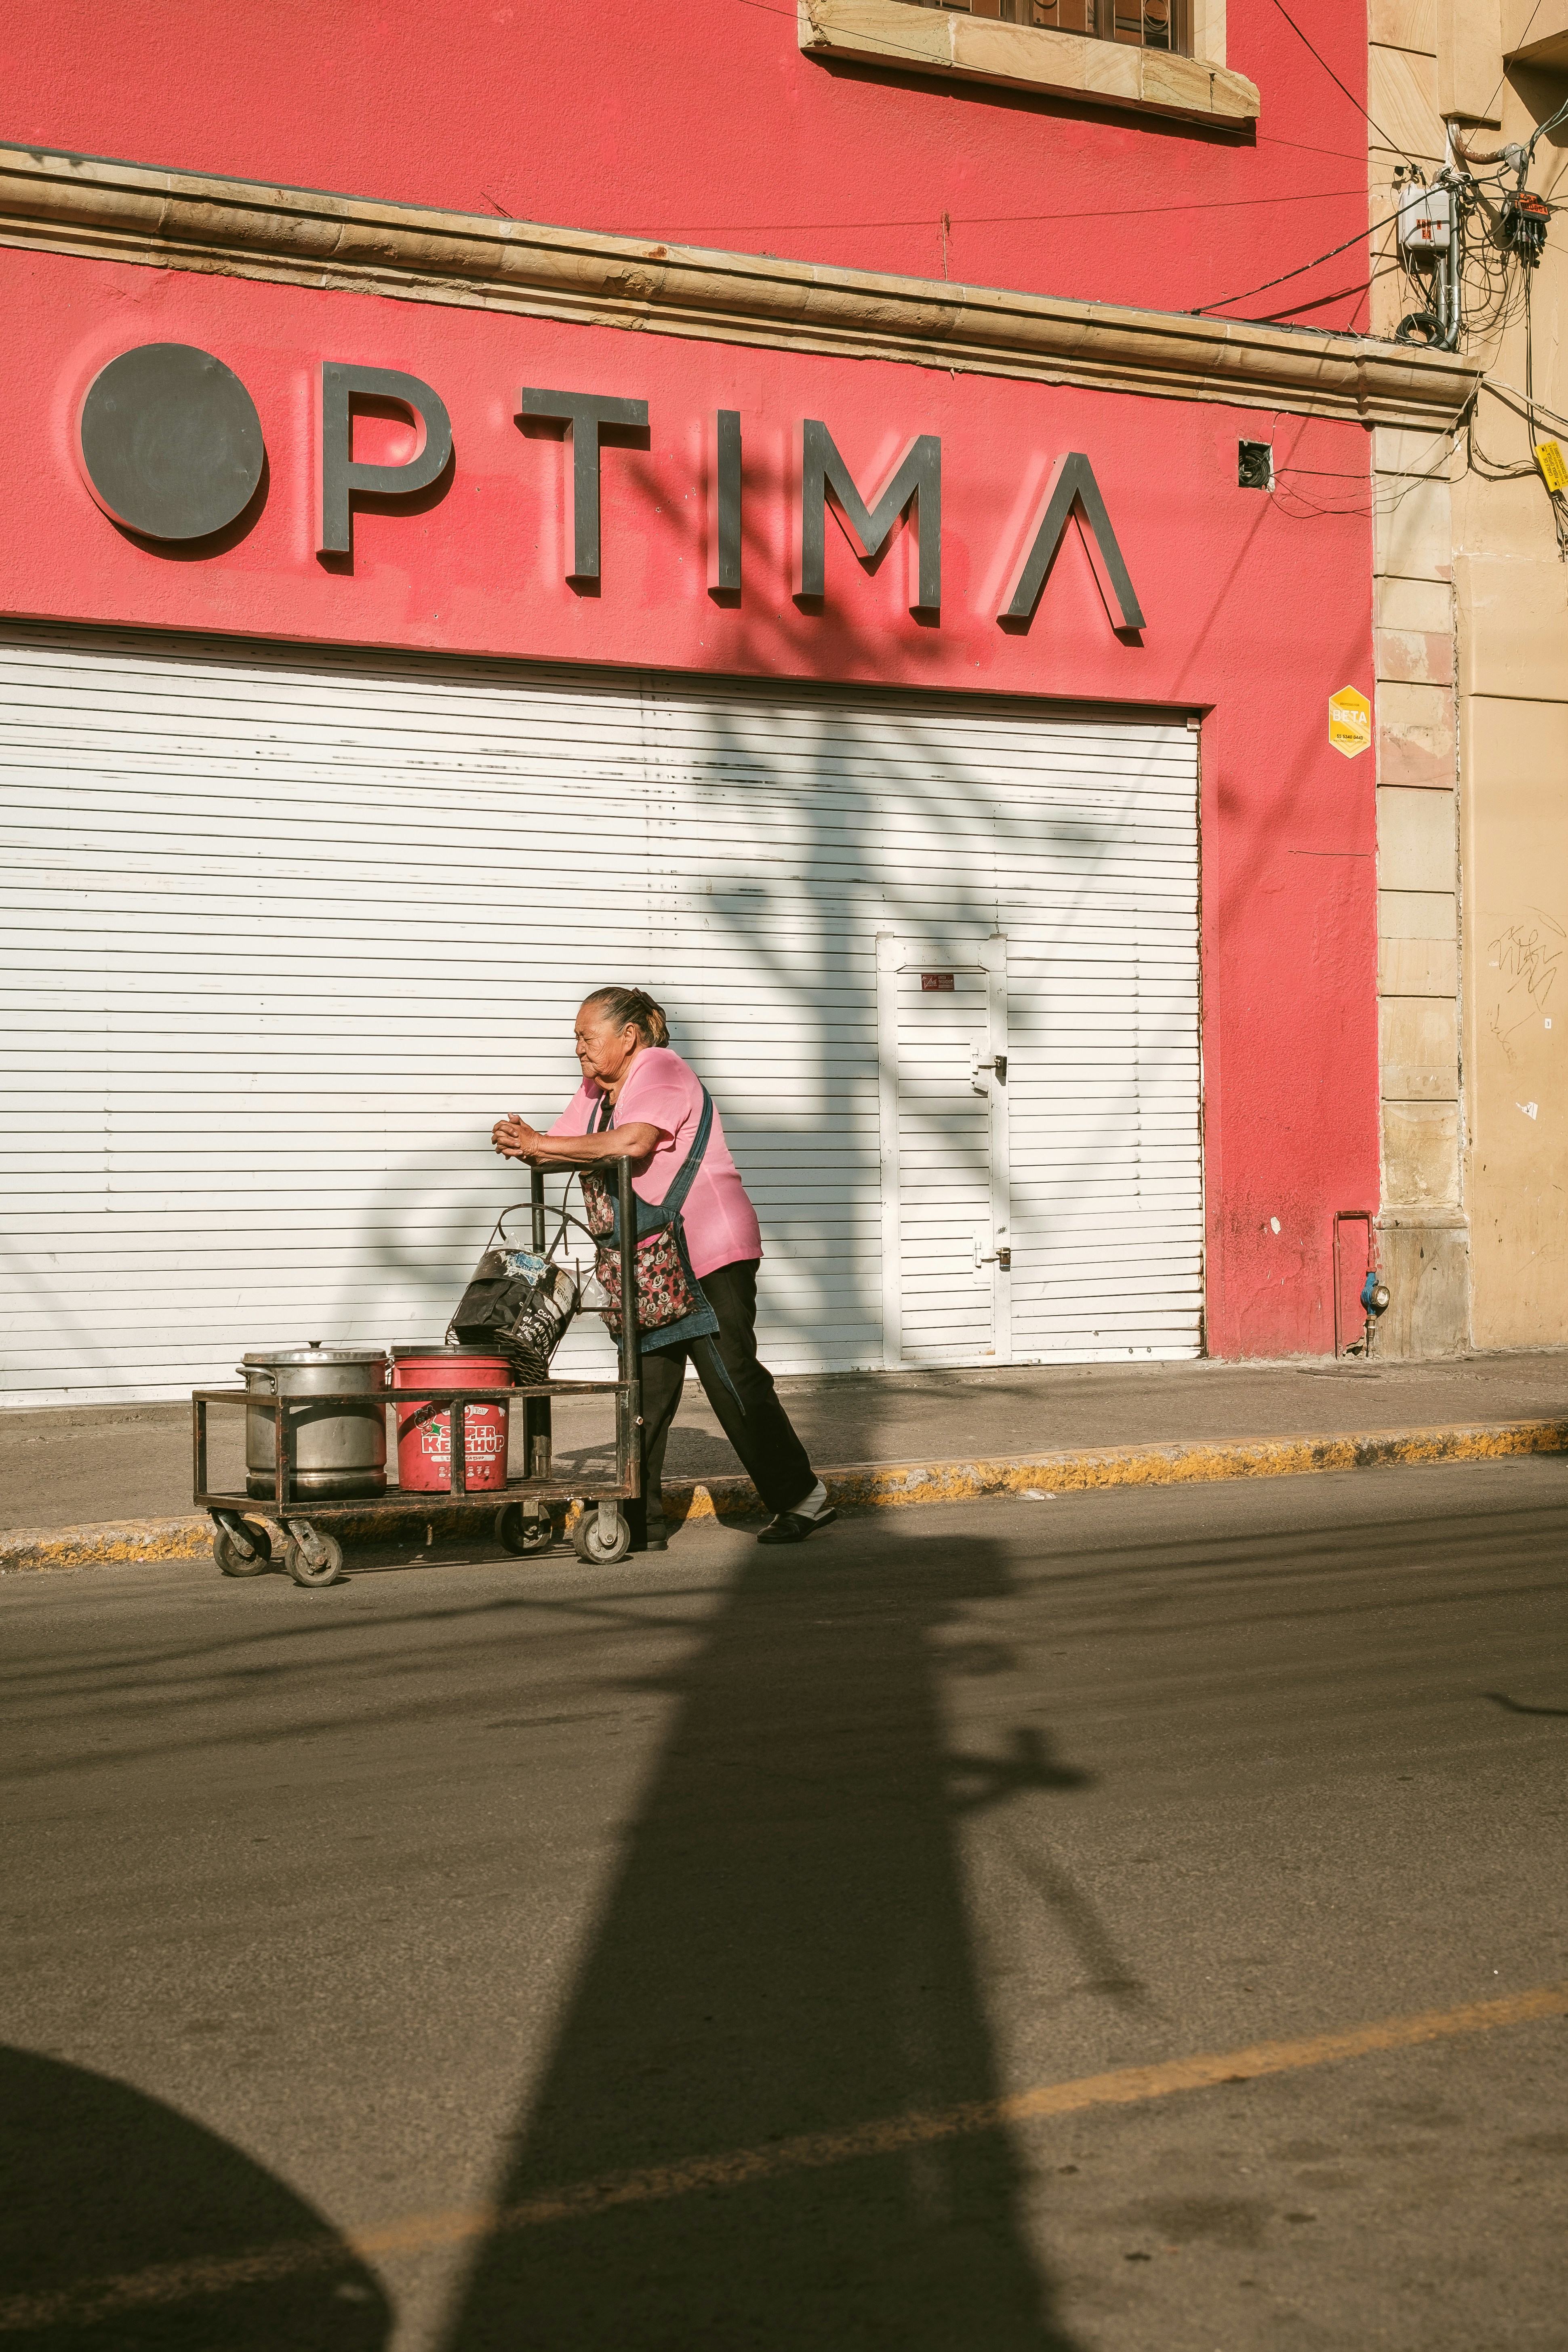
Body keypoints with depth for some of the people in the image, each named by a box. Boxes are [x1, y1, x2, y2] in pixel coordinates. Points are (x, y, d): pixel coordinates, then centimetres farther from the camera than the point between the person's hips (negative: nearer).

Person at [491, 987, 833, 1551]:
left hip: (712, 1252, -9)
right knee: (646, 1389, 5)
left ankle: (801, 1498, 3)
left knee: (732, 1377, -7)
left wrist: (540, 1144, -25)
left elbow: (632, 1144, -28)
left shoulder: (661, 1071, -12)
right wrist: (524, 1146, -14)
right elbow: (562, 1151, 10)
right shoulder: (597, 1090, 15)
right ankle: (640, 1523, 8)